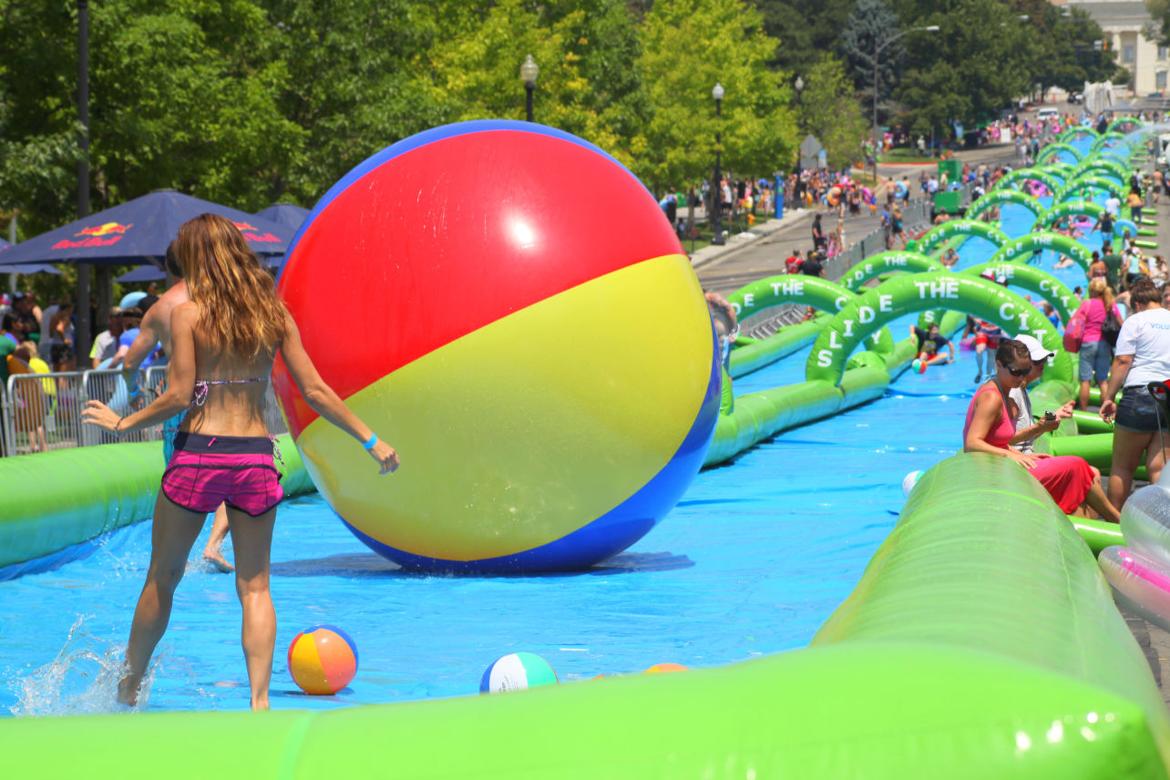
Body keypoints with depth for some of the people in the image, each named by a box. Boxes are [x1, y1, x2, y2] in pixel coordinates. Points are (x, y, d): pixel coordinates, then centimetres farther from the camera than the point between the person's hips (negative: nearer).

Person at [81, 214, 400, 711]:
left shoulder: (188, 313, -6)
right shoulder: (274, 314, 4)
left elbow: (179, 396, -11)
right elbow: (314, 391, 2)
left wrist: (122, 423, 4)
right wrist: (371, 440, 9)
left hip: (199, 453, -2)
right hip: (256, 456, 2)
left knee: (163, 577, 13)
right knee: (254, 586, 8)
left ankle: (130, 684, 27)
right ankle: (259, 699, -3)